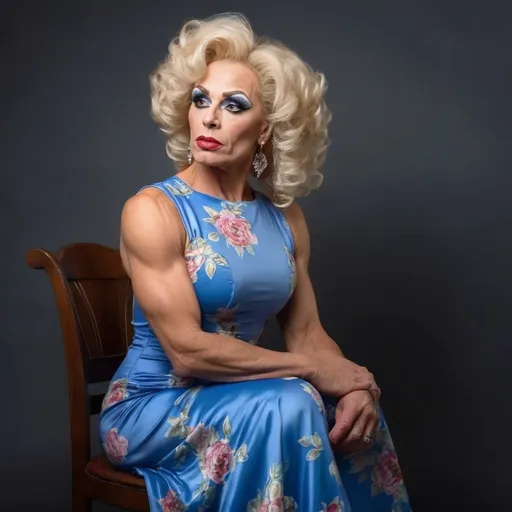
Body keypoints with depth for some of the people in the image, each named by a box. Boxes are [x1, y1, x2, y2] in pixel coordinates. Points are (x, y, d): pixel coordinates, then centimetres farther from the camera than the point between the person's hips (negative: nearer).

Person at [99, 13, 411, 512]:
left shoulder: (285, 217, 2)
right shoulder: (152, 210, -16)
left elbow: (306, 330, 3)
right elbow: (187, 350, -21)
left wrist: (355, 384, -17)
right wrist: (313, 369, -18)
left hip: (234, 397, 5)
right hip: (151, 405, -5)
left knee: (355, 414, -16)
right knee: (287, 405, -28)